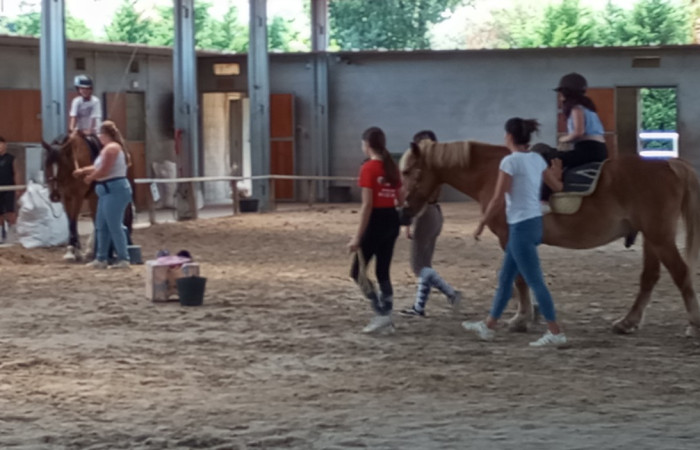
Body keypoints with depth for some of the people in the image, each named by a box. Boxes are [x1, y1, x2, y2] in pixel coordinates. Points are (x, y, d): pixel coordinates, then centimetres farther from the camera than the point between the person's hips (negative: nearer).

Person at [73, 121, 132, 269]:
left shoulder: (111, 148, -16)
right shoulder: (110, 148, 18)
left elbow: (103, 171, -20)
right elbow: (99, 167, 25)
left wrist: (90, 178, -4)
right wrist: (83, 170, 23)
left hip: (115, 190, -11)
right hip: (109, 191, 11)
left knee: (114, 226, -8)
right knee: (101, 225, 14)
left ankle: (123, 259, -4)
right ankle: (101, 259, 18)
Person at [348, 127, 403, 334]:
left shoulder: (368, 168, -14)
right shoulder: (392, 167, 9)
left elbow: (367, 204, -18)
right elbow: (400, 200, 12)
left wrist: (357, 236, -17)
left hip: (376, 221, -7)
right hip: (392, 220, 7)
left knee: (357, 272, 3)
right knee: (383, 272, 14)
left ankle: (382, 314, -6)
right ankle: (386, 317, 12)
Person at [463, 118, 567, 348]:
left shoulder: (510, 161, -16)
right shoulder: (537, 159, 6)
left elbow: (497, 200, -16)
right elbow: (555, 184, 18)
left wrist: (481, 224, -4)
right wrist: (556, 172, 41)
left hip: (521, 226, -9)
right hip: (535, 223, 9)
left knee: (535, 281, -4)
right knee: (505, 278, 17)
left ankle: (556, 333, -2)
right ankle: (488, 326, 26)